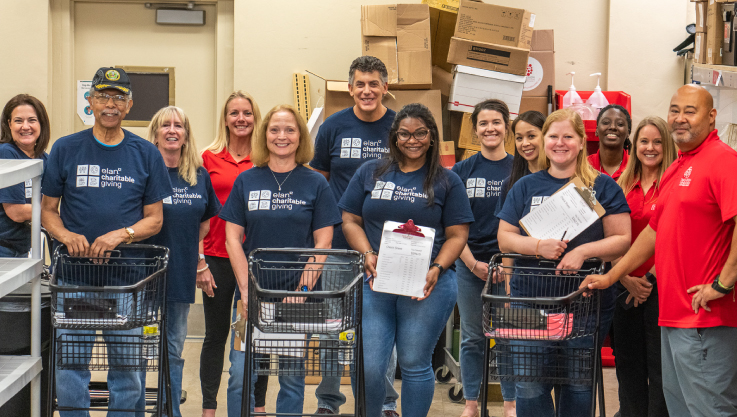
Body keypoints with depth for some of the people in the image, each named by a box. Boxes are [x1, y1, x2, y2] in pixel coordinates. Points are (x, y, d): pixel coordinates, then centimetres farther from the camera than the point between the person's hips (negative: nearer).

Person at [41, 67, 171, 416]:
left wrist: (122, 235, -11)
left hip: (128, 275, 0)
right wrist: (66, 236, -11)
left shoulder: (146, 154, 7)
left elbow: (154, 217, 8)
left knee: (127, 371, 4)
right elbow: (48, 210, 10)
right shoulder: (66, 149, 6)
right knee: (69, 369, 1)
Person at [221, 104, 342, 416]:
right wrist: (246, 287, -7)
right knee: (240, 375, -3)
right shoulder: (246, 182, 5)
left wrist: (305, 286, -12)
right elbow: (233, 238, 3)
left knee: (292, 377, 6)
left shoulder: (315, 184, 2)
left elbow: (323, 241, 0)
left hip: (298, 294, -1)